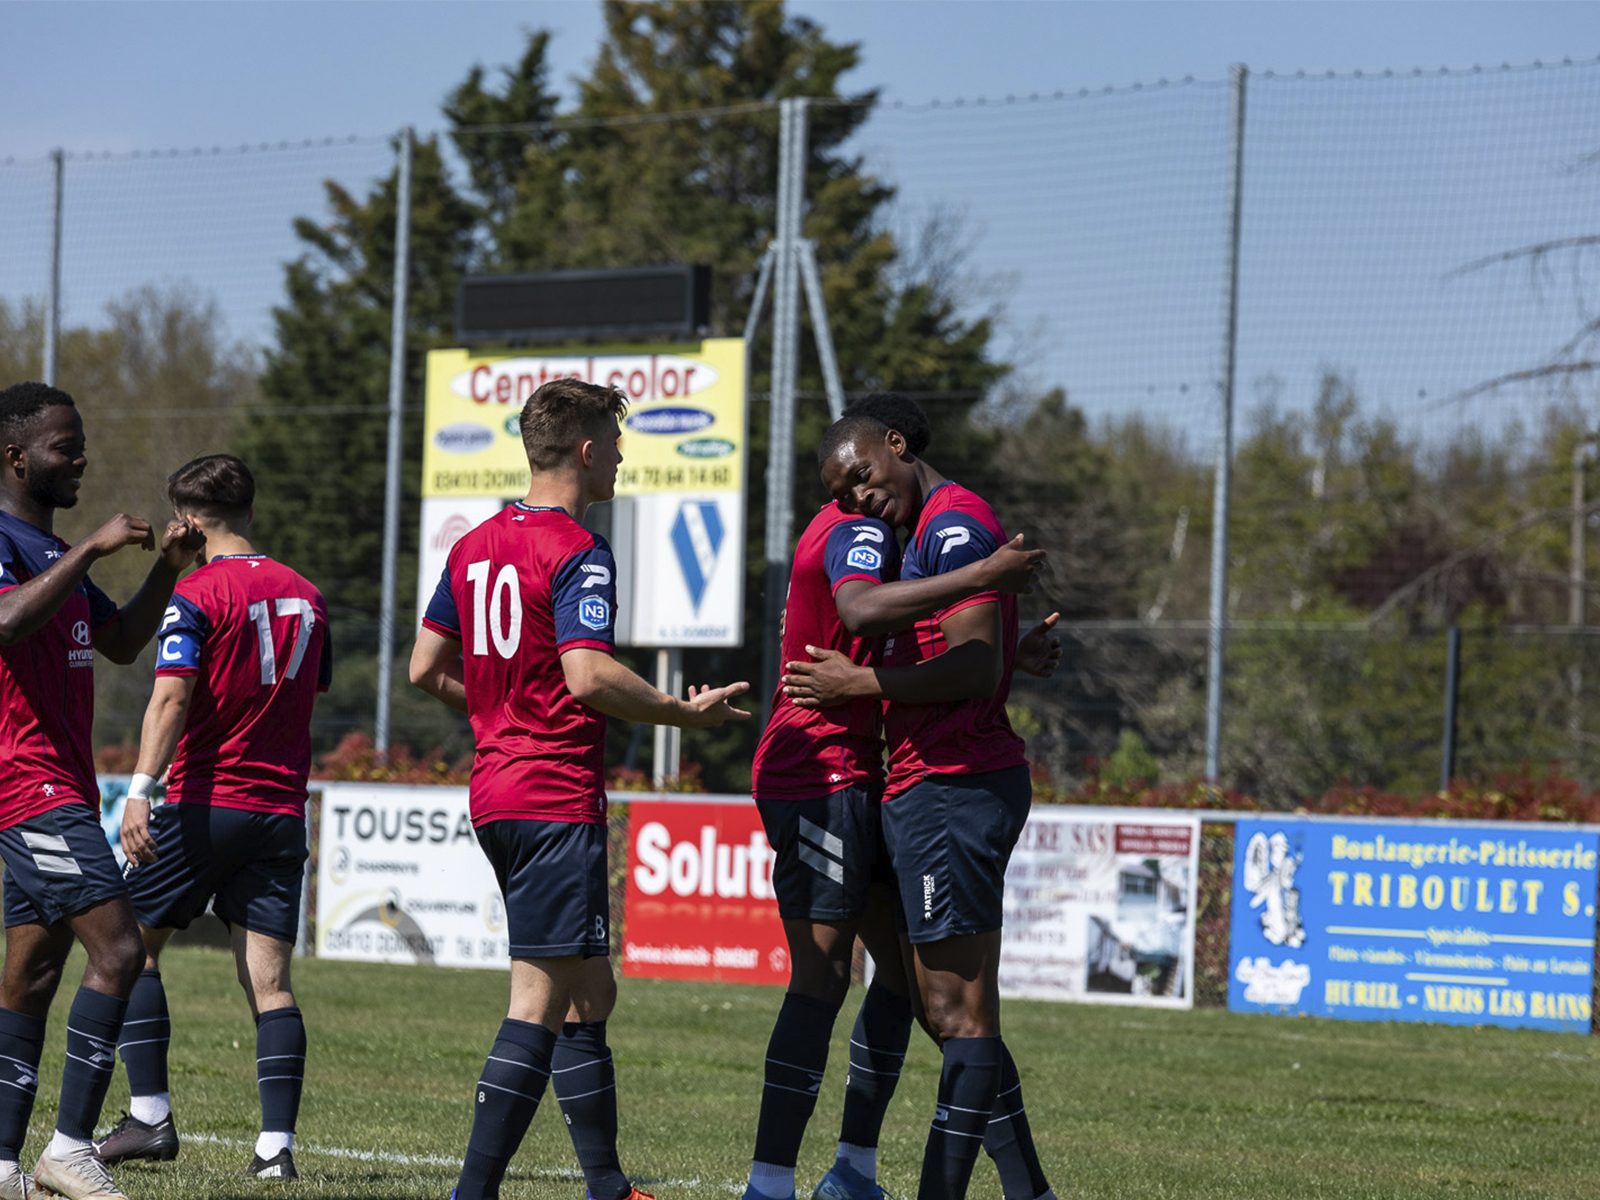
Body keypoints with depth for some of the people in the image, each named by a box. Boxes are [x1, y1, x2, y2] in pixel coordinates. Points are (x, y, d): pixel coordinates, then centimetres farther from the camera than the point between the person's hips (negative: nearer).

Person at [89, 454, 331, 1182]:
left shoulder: (196, 594, -8)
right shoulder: (305, 597, 11)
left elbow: (172, 696, -20)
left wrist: (140, 790, -26)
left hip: (205, 804, -5)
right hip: (282, 810, 5)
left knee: (130, 944, 10)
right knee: (268, 980, 1)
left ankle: (150, 1116, 5)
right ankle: (276, 1144, -7)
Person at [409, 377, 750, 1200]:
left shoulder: (475, 546, 13)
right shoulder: (577, 553, -13)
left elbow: (427, 669, 16)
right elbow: (590, 676, -24)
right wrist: (688, 713, -12)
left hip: (496, 788, 9)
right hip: (558, 800, -9)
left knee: (590, 995, 16)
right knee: (541, 1003, -9)